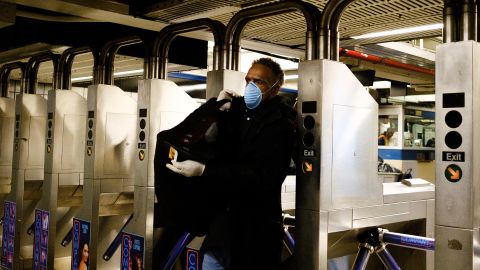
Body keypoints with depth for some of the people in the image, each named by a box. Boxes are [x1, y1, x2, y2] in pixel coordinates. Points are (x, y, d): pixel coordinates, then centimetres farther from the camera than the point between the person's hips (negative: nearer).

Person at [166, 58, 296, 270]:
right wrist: (219, 110, -6)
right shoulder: (239, 110, 7)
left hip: (255, 230, -6)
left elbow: (260, 178, -24)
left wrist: (203, 171, -29)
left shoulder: (280, 125, -14)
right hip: (222, 220, 6)